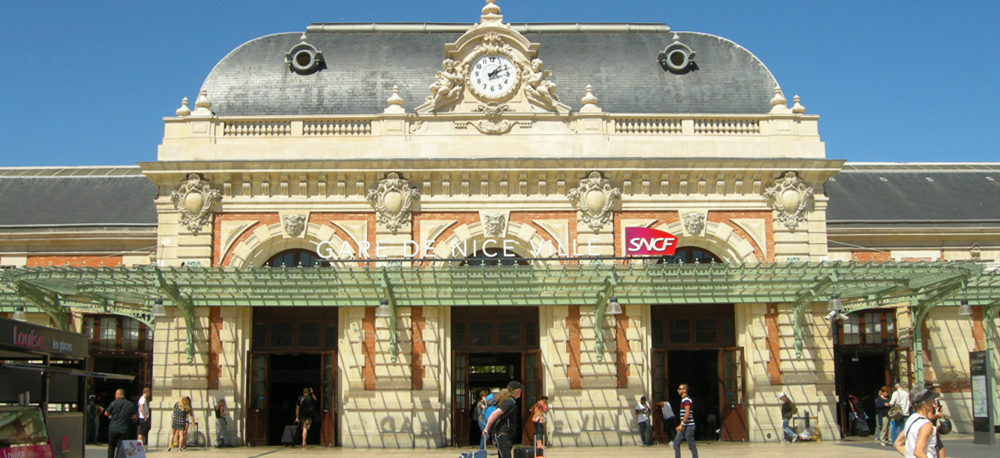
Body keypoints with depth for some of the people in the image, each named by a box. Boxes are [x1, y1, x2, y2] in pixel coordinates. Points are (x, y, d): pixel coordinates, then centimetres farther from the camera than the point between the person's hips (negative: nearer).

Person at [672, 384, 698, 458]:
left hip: (688, 426, -10)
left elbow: (687, 413, -21)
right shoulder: (684, 399, 18)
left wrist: (681, 424, -24)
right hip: (684, 427, 10)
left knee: (691, 445, -3)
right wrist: (681, 425, 23)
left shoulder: (686, 400, -13)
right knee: (676, 443, 6)